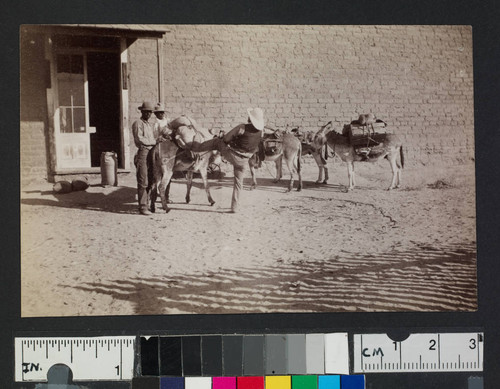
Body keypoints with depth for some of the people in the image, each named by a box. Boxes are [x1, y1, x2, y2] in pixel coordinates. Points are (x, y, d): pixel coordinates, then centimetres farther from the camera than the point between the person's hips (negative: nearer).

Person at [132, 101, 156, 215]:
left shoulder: (151, 124, 22)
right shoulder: (138, 123, -2)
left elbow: (155, 137, 24)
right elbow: (139, 139, -12)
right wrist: (154, 141, -9)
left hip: (152, 153, 7)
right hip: (143, 153, -7)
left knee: (150, 181, 9)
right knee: (143, 181, -8)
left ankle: (147, 203, 17)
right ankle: (142, 207, -7)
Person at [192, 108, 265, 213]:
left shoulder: (242, 128, -19)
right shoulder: (261, 132, -5)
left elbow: (225, 139, -12)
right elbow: (257, 149, 9)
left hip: (231, 154, -3)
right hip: (243, 161, 4)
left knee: (217, 141, 17)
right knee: (238, 182, 17)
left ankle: (191, 145, 27)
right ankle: (235, 207, 21)